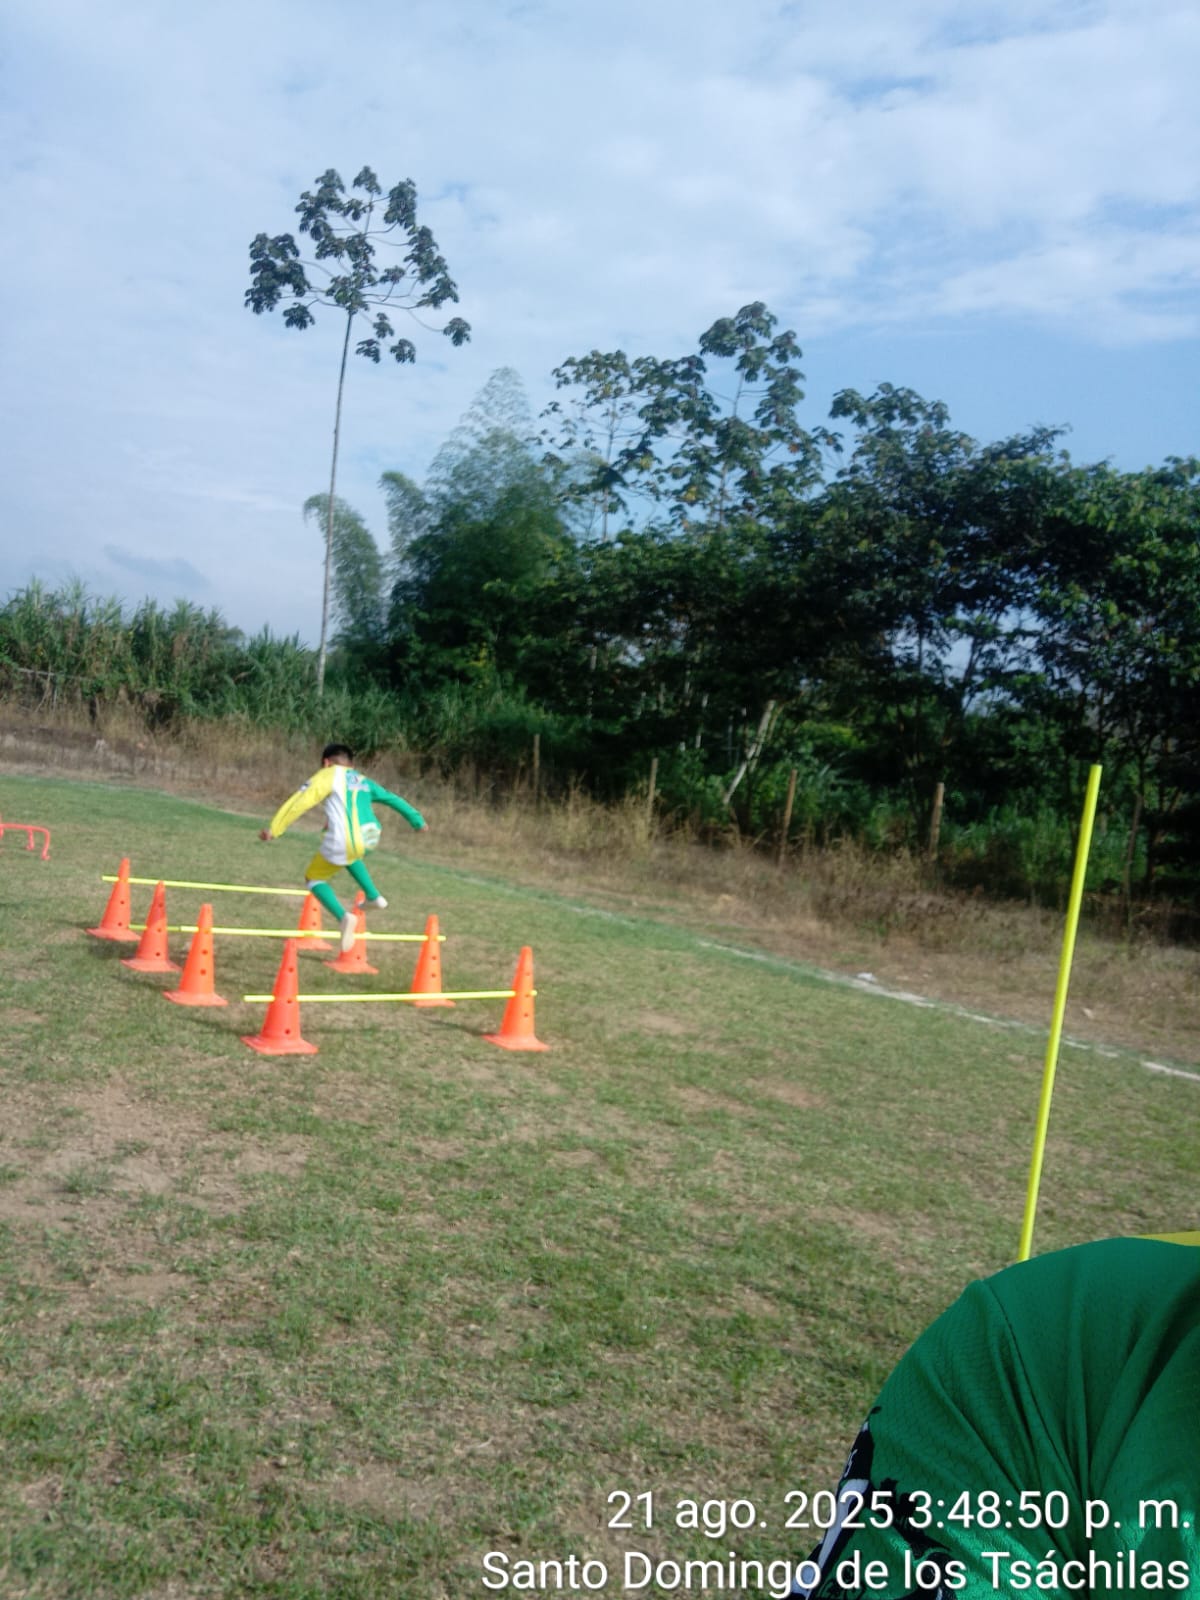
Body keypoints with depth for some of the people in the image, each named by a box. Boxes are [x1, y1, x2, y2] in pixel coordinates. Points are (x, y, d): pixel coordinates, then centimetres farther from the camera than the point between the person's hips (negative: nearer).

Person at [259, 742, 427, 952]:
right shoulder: (363, 781, 25)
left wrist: (274, 829, -3)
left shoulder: (327, 776, 8)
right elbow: (393, 799, 30)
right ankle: (374, 897, 32)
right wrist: (417, 821, 39)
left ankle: (344, 917, -7)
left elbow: (299, 802, -2)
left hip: (344, 840, -6)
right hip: (370, 839, 6)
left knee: (314, 879, 16)